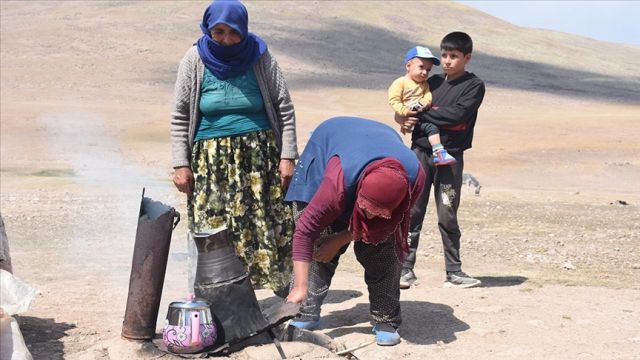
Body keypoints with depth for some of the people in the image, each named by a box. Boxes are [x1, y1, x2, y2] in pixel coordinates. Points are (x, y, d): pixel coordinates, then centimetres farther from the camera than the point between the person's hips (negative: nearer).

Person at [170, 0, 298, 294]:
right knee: (213, 231, -3)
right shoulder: (195, 60, 1)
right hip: (211, 160, 0)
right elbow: (180, 118, 5)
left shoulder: (260, 57, 1)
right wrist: (181, 164, -1)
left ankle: (284, 284, 11)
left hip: (260, 156, 0)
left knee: (271, 223, -2)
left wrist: (287, 156, -2)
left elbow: (284, 109, 4)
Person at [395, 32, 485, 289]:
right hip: (421, 152, 3)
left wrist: (419, 114, -12)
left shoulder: (474, 86, 1)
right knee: (412, 212, 1)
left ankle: (454, 272, 13)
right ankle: (405, 268, 7)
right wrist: (403, 118, -7)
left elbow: (456, 114, -15)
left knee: (448, 217, 2)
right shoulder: (433, 82, 14)